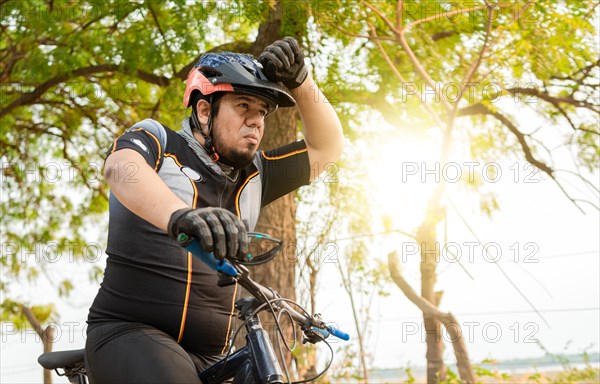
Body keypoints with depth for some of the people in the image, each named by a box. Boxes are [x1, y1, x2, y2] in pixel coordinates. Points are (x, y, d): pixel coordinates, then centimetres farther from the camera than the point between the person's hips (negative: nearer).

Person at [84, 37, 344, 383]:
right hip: (130, 335, -6)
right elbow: (121, 167, -24)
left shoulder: (251, 176, 15)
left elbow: (326, 147, 14)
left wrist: (300, 81, -4)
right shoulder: (158, 142, -1)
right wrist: (179, 215, -46)